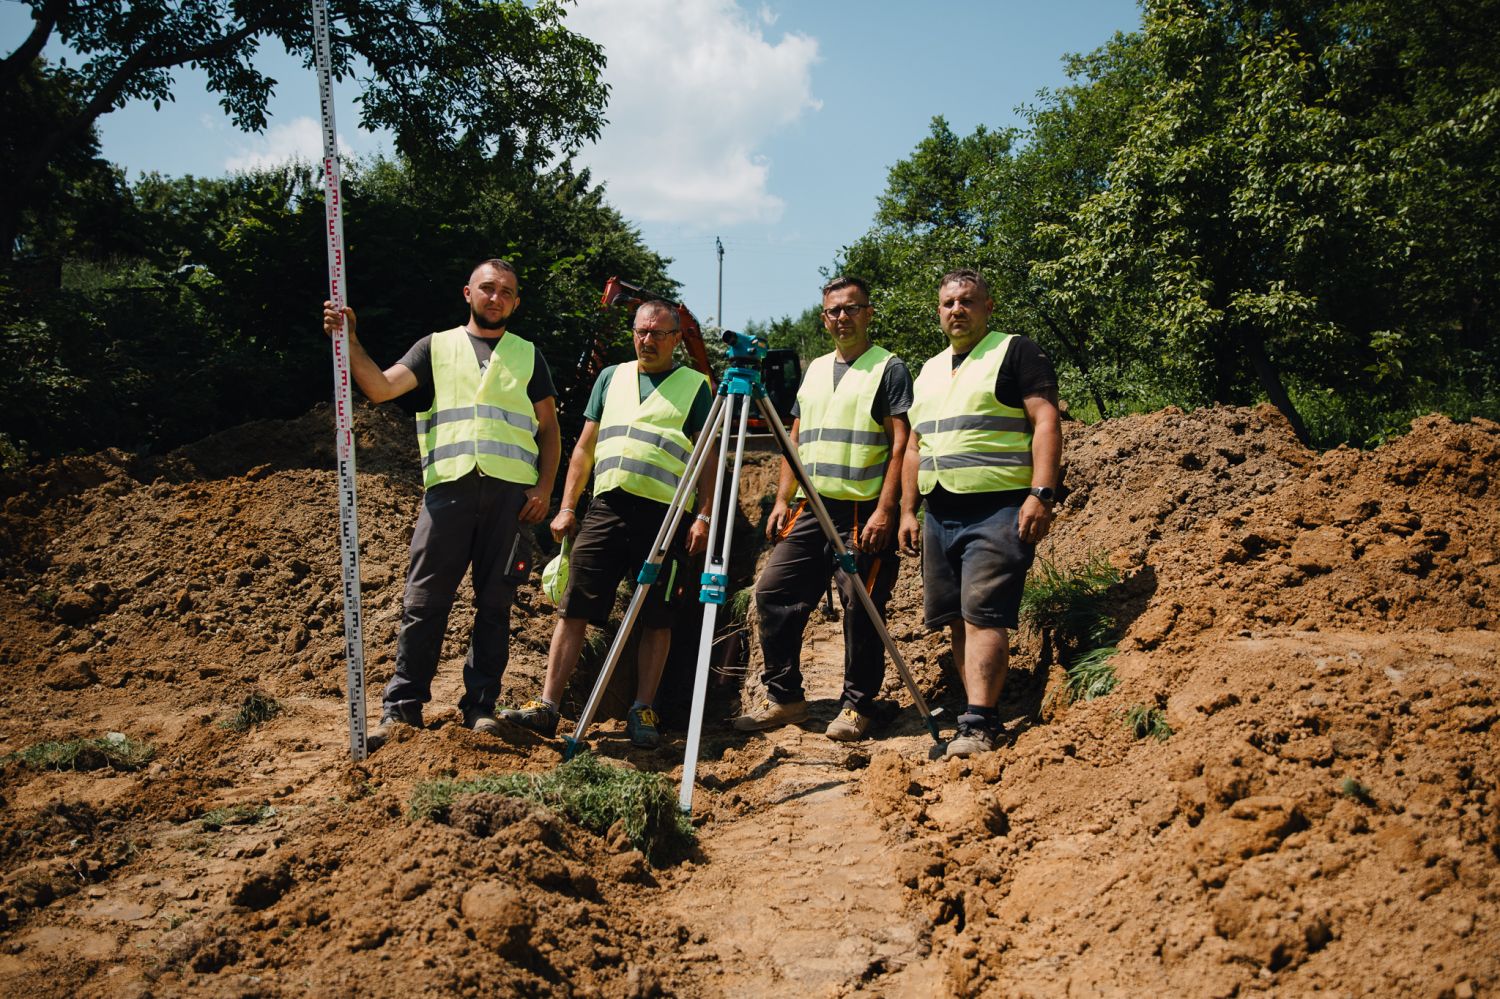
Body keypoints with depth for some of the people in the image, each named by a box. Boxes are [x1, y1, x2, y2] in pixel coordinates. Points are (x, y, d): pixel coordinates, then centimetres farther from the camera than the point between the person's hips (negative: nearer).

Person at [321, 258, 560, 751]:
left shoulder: (528, 356, 19)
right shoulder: (437, 347, 16)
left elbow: (549, 429, 16)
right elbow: (382, 387, 3)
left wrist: (544, 487, 2)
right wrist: (350, 342, -12)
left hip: (511, 489, 1)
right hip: (449, 486, -1)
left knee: (495, 603, 3)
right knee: (424, 600, -4)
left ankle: (481, 706, 10)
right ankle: (401, 708, 1)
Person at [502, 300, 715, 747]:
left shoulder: (695, 386, 8)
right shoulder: (611, 378, 18)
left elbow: (708, 458, 4)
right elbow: (584, 448, 18)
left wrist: (704, 515, -7)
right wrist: (567, 507, 10)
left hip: (665, 514, -3)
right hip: (606, 507, 3)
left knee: (656, 618, 0)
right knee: (574, 608, -2)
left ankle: (642, 711, 9)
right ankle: (546, 706, 0)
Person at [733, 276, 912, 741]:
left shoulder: (889, 368, 0)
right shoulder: (813, 370, 19)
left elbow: (901, 443, -7)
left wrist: (884, 510, -15)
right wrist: (782, 500, 10)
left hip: (864, 511, -6)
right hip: (809, 509, 6)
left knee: (861, 610, -3)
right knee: (773, 593, 1)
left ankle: (857, 706, 11)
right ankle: (784, 697, 12)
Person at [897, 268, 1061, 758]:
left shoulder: (1017, 353, 0)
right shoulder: (929, 372, 21)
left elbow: (1046, 422, -10)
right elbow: (916, 446, 23)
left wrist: (1041, 493, -20)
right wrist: (908, 510, 15)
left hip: (999, 511, -7)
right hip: (939, 514, 8)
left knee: (982, 615, -15)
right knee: (957, 620, 6)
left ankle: (977, 726, -16)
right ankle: (985, 713, 13)